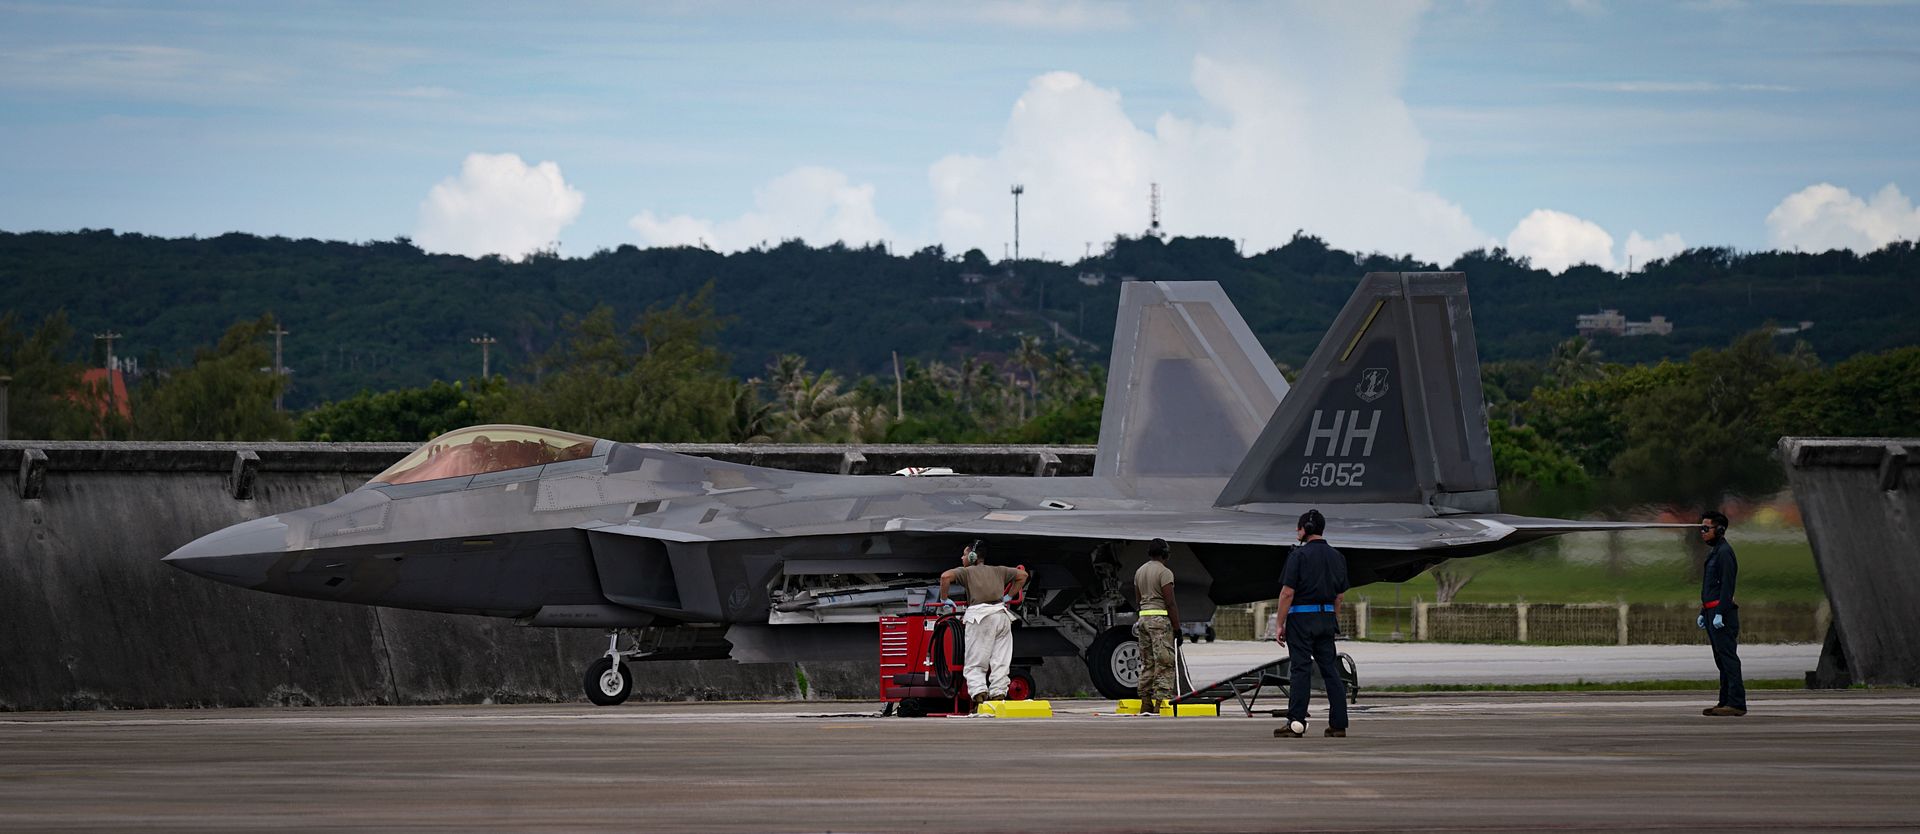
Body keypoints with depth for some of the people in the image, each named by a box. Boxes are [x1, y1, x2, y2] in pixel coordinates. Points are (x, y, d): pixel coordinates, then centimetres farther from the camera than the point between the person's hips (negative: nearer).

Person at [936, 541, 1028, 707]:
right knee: (1000, 661, 6)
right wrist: (1009, 596, 35)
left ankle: (979, 693, -21)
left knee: (975, 664, -3)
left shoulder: (967, 571, 12)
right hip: (1001, 614, 4)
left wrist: (944, 599, 7)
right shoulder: (997, 570, 25)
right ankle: (998, 695, -2)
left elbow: (946, 576, -6)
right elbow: (1022, 575, 31)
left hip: (980, 615, -4)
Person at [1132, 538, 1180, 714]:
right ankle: (1161, 702, -14)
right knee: (1165, 663, -7)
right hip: (1160, 619, -8)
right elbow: (1170, 603, -14)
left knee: (1147, 663, 11)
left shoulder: (1139, 572, 14)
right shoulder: (1164, 572, -11)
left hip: (1143, 619, 8)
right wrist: (1177, 628, -11)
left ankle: (1146, 704, 10)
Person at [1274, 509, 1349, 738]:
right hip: (1327, 617, 5)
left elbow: (1288, 592, -13)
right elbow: (1340, 595, 14)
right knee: (1331, 670, 7)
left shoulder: (1299, 555, -10)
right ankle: (1338, 724, 7)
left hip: (1301, 618, -5)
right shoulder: (1337, 556, 10)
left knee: (1301, 669, -5)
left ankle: (1296, 723, -6)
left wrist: (1280, 625, -8)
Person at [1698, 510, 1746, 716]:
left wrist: (1719, 613, -23)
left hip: (1723, 613, -11)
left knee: (1728, 657, -11)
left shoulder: (1724, 552, -12)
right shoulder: (1714, 552, 21)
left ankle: (1736, 703, -13)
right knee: (1721, 659, 11)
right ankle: (1726, 702, 14)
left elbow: (1727, 585, -19)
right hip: (1713, 613, 11)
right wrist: (1703, 613, 23)